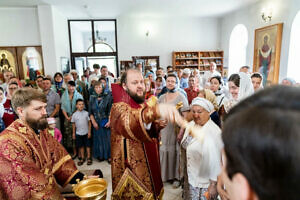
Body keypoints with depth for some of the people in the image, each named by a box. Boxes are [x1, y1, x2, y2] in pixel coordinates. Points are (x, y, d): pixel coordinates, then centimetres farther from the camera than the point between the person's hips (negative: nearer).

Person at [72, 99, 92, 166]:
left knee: (88, 145, 7)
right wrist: (73, 133, 7)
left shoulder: (86, 113, -7)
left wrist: (89, 132, -4)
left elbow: (89, 122, -2)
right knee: (81, 146, 12)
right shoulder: (74, 114, -4)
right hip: (78, 133, 1)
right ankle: (82, 158, 26)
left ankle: (89, 158, 20)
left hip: (86, 133, -1)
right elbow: (73, 124, 5)